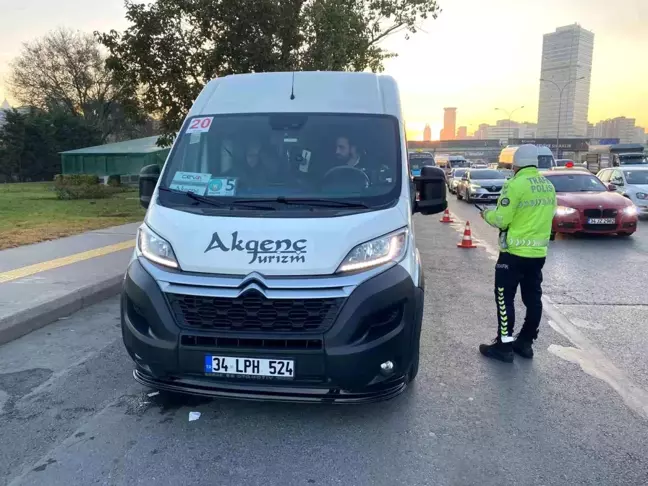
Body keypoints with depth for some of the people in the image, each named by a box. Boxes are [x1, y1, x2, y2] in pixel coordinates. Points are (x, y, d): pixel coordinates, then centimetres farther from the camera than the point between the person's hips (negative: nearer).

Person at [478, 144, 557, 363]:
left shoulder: (515, 185, -16)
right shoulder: (548, 186, 8)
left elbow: (501, 220, -17)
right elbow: (542, 217, 15)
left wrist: (487, 214, 3)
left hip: (515, 253, -8)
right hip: (539, 252, 8)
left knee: (505, 298, 2)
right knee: (533, 298, 13)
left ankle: (504, 346, 6)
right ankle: (525, 342, 24)